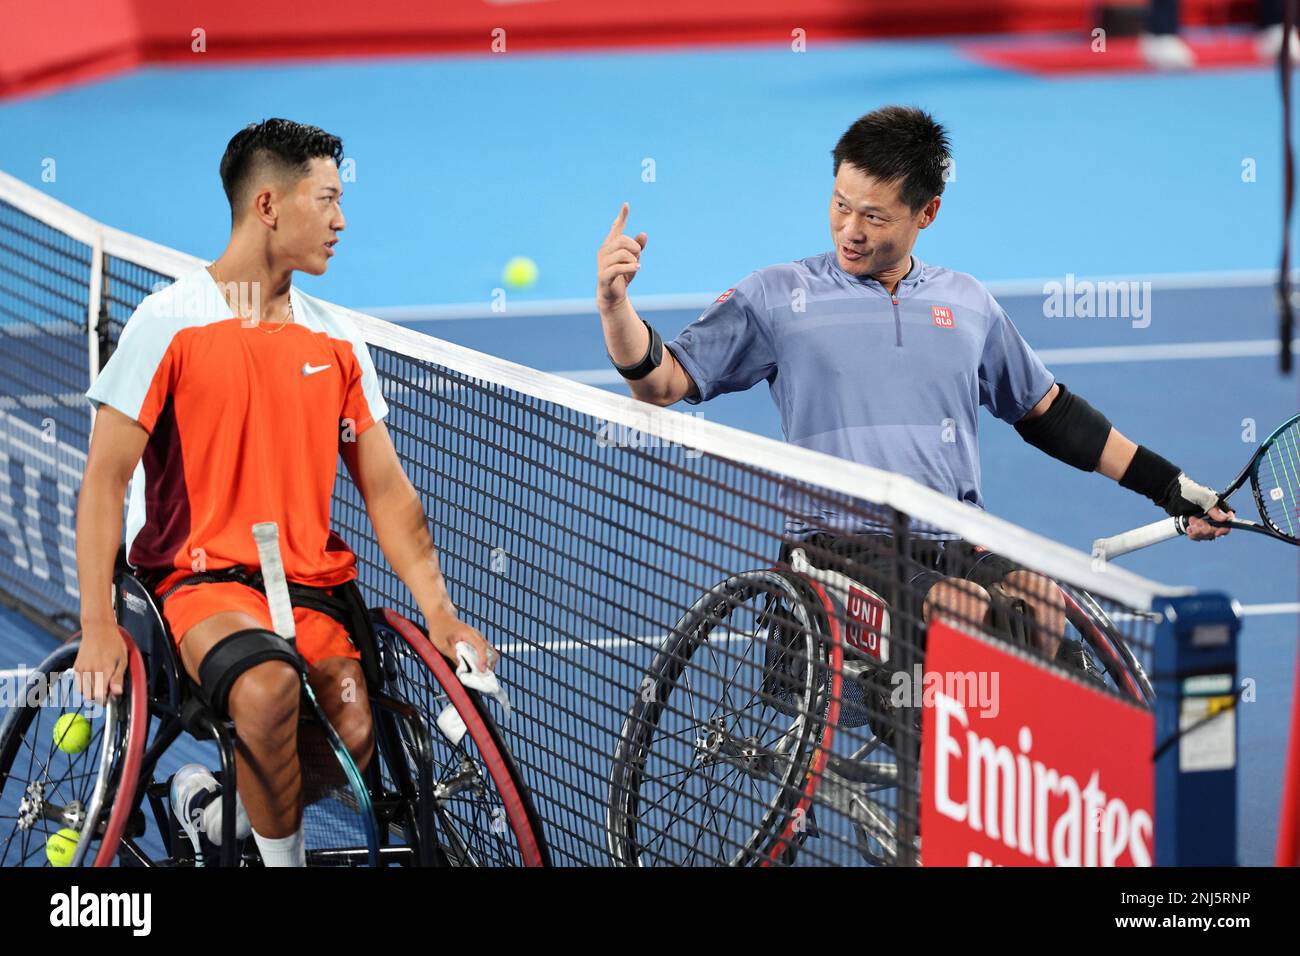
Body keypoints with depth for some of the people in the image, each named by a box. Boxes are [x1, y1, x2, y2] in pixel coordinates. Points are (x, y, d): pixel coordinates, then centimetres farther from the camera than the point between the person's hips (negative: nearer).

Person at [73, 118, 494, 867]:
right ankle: (283, 858, -14)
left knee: (357, 735, -22)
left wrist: (440, 613, -1)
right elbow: (105, 479, -5)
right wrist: (98, 627, -15)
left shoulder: (336, 340, 12)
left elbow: (387, 490, 13)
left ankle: (214, 798, 7)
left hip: (311, 583, 5)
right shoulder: (170, 322, -3)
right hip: (200, 577, -5)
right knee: (267, 688, -36)